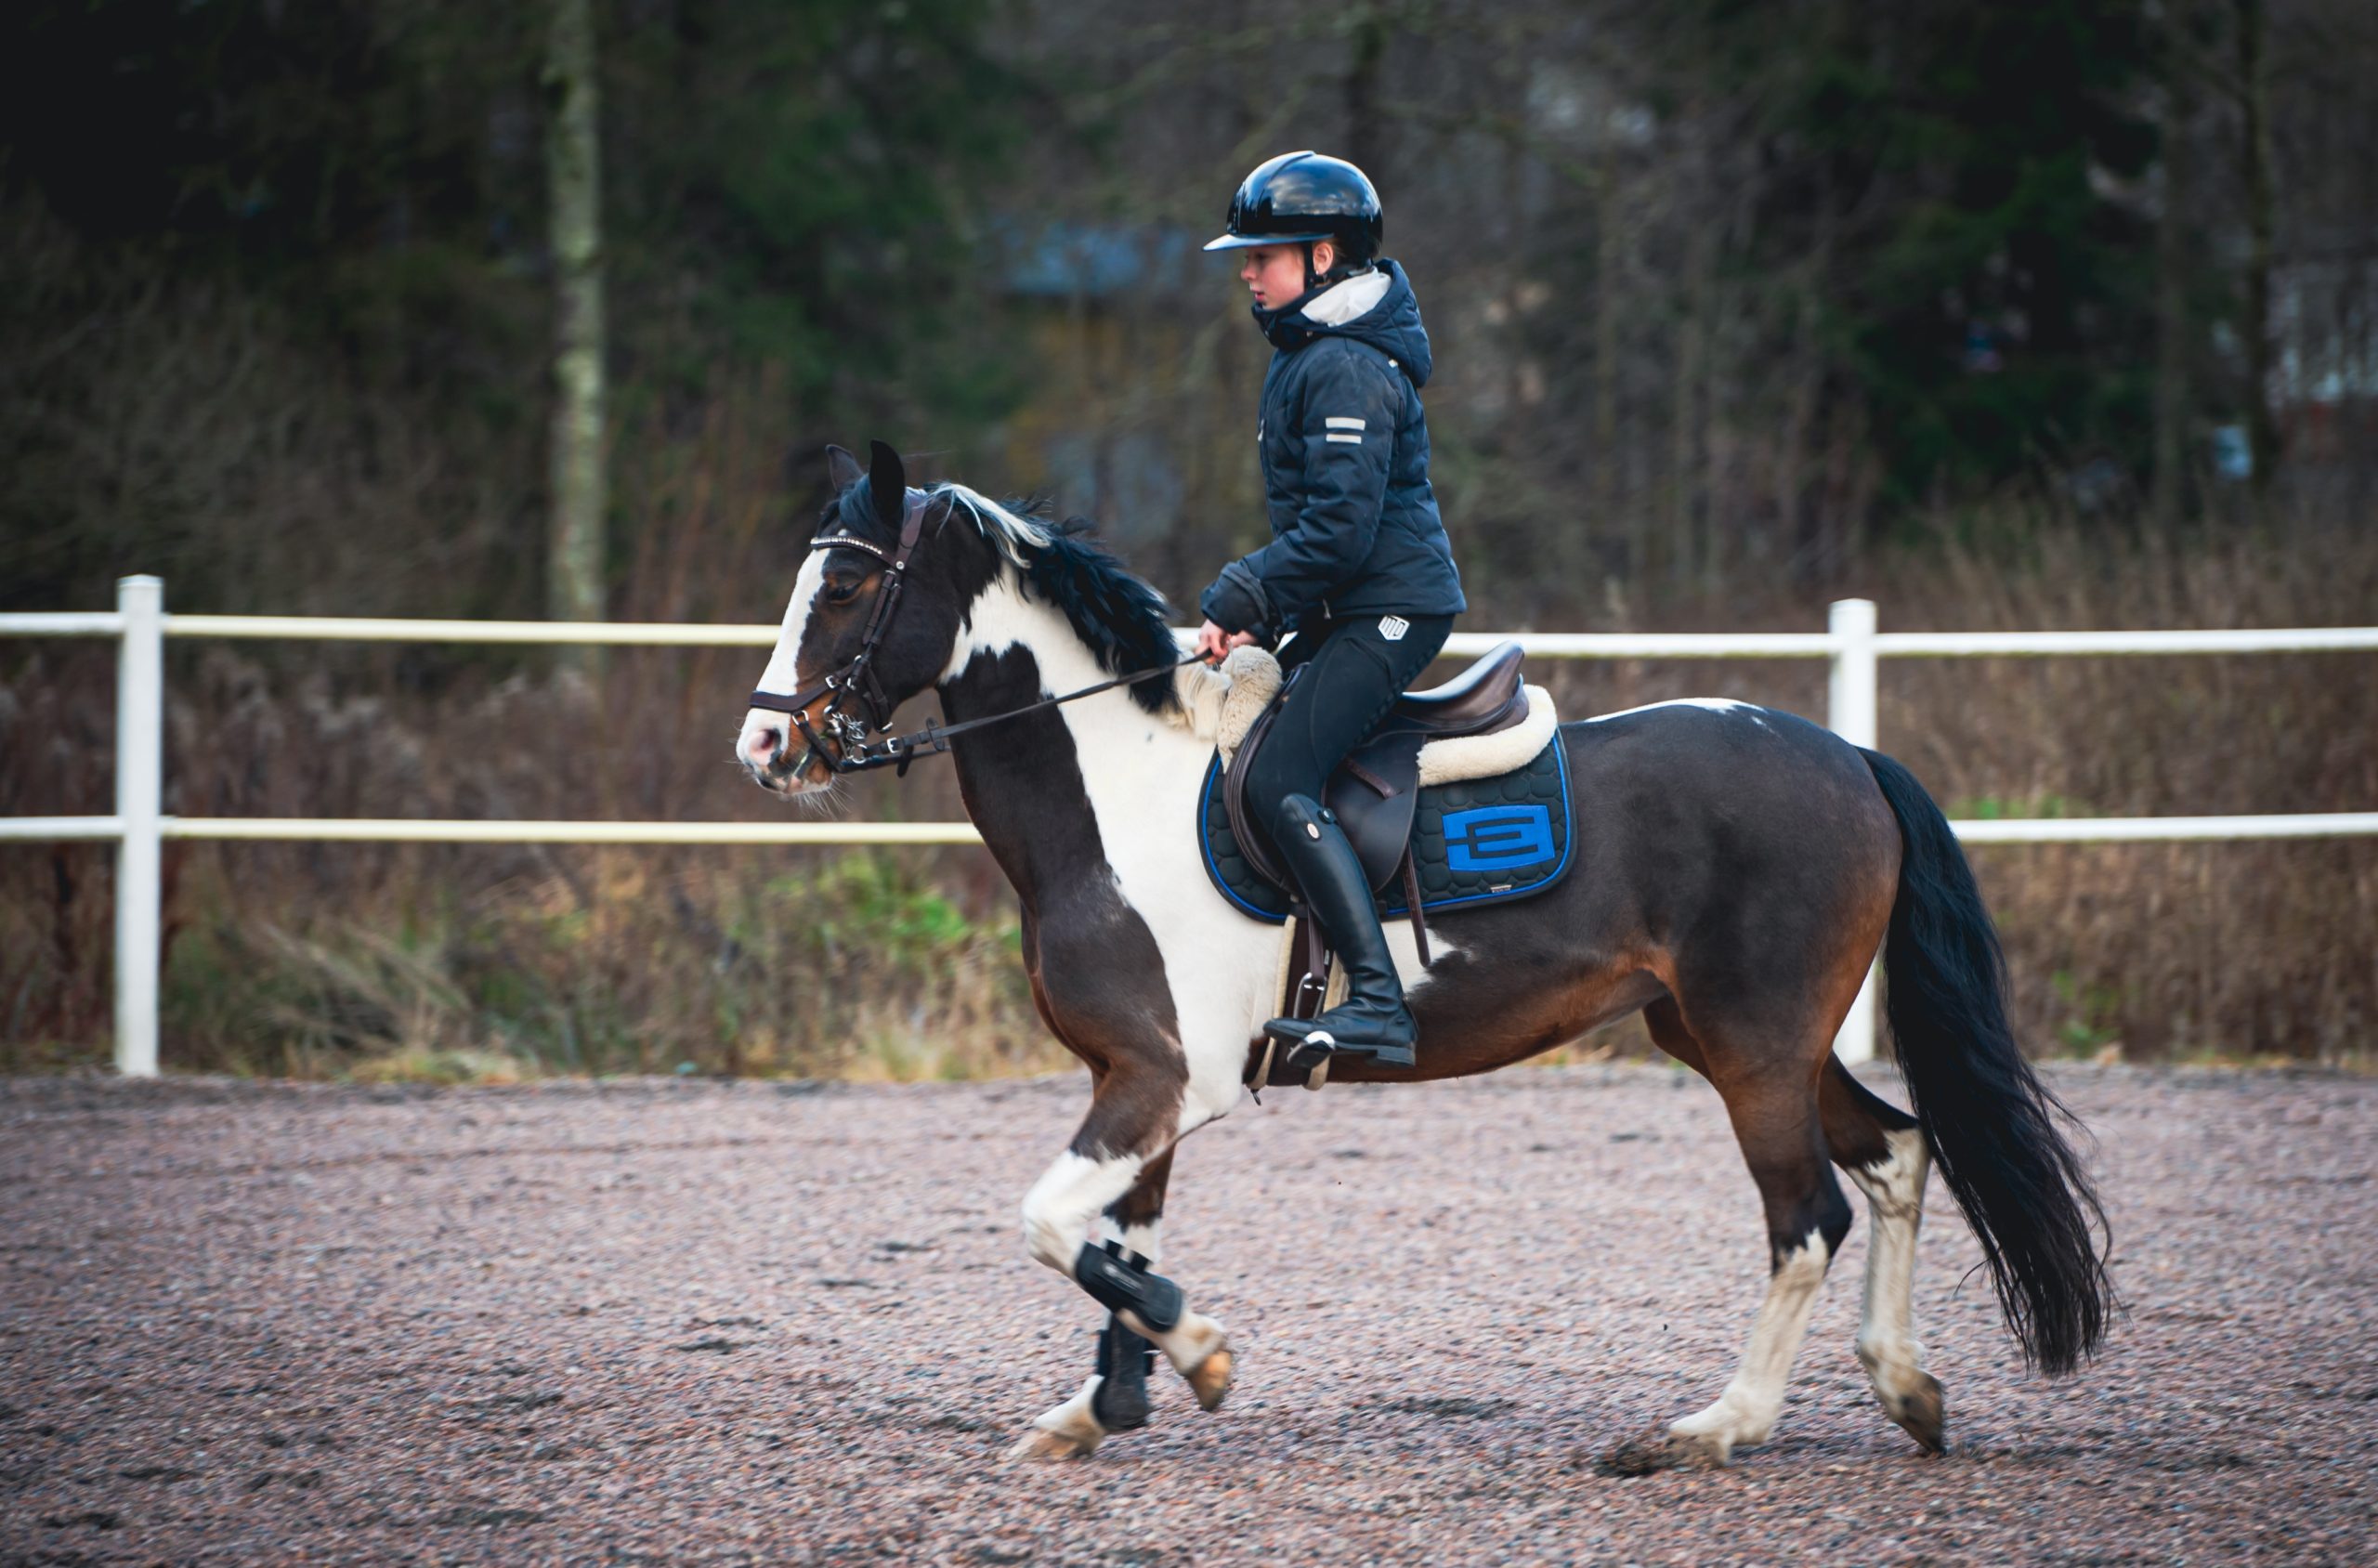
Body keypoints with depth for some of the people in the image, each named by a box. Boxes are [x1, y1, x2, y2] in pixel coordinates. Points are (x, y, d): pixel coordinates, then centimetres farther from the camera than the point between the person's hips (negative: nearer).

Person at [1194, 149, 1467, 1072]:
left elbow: (1339, 529, -23)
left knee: (1278, 782, -22)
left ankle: (1378, 1003, -29)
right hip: (1345, 612, 11)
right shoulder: (1305, 356, 18)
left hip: (1387, 608, -11)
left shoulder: (1347, 370, -17)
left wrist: (1240, 601, -18)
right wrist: (1256, 607, 15)